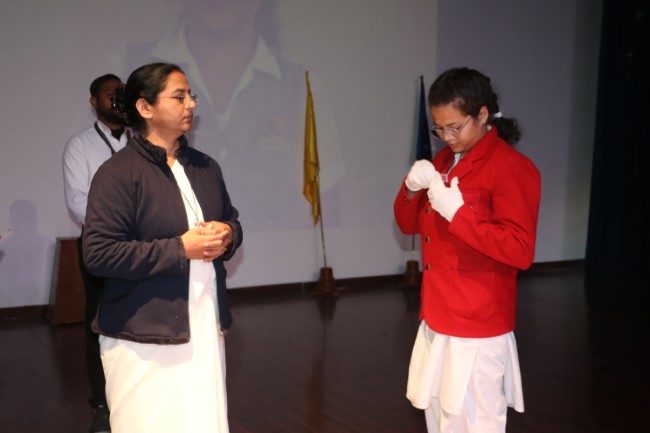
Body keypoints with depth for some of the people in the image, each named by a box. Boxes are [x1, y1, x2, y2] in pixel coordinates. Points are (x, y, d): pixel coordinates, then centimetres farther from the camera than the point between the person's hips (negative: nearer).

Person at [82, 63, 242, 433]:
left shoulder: (206, 167, 12)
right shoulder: (119, 173, -10)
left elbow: (232, 220, 24)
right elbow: (99, 253, -17)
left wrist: (227, 236, -2)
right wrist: (181, 248, -18)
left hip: (205, 326, 6)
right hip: (143, 336, -6)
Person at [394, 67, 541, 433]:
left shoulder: (512, 167, -14)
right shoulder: (444, 160, 10)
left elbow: (521, 251, -20)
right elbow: (409, 225, 13)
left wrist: (458, 213, -26)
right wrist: (411, 190, -7)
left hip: (478, 327, -8)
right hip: (438, 320, 8)